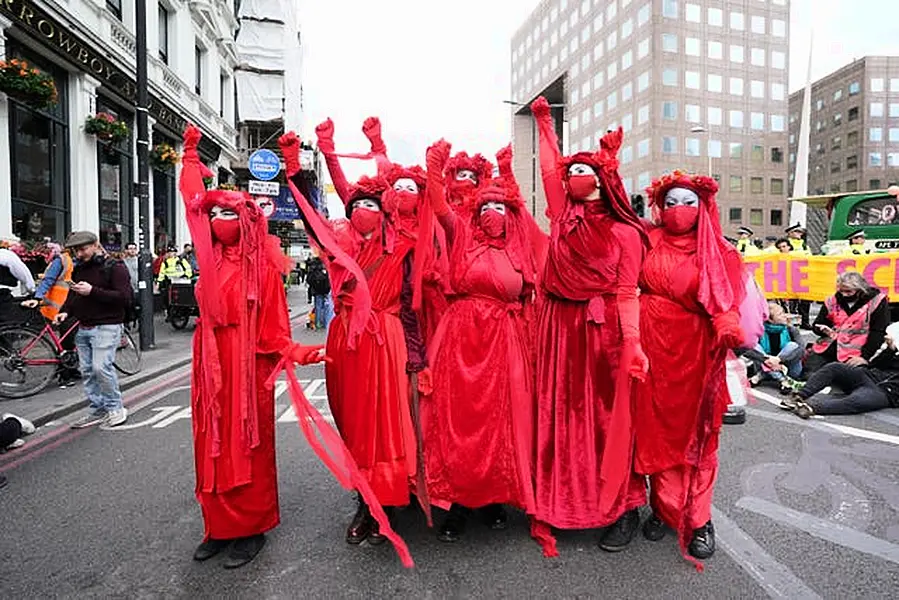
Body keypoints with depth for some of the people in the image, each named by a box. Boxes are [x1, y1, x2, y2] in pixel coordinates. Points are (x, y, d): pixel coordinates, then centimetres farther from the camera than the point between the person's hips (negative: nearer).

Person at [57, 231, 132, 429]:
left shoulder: (114, 267, -7)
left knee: (101, 367, -14)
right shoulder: (79, 269, 18)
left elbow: (125, 297, -17)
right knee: (87, 370, 8)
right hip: (83, 328, 8)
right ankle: (98, 410, 18)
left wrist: (92, 291, -21)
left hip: (106, 326, -8)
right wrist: (65, 311, 7)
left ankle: (115, 408, 1)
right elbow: (72, 296, 27)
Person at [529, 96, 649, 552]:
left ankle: (624, 508, 16)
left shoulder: (625, 233, -2)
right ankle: (562, 501, 23)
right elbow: (549, 169, 17)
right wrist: (544, 123, 25)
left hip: (602, 331, -4)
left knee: (608, 420, 2)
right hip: (559, 329, 5)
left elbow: (626, 293, -8)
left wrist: (632, 343, -20)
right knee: (561, 416, 9)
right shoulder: (564, 217, 10)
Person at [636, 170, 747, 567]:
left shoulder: (716, 253, 2)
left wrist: (728, 328, -25)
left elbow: (727, 302, -6)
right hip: (653, 345, 1)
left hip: (695, 348, -1)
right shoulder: (649, 242, 5)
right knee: (656, 428, 8)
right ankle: (663, 508, 24)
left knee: (695, 431, 6)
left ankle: (698, 519, 20)